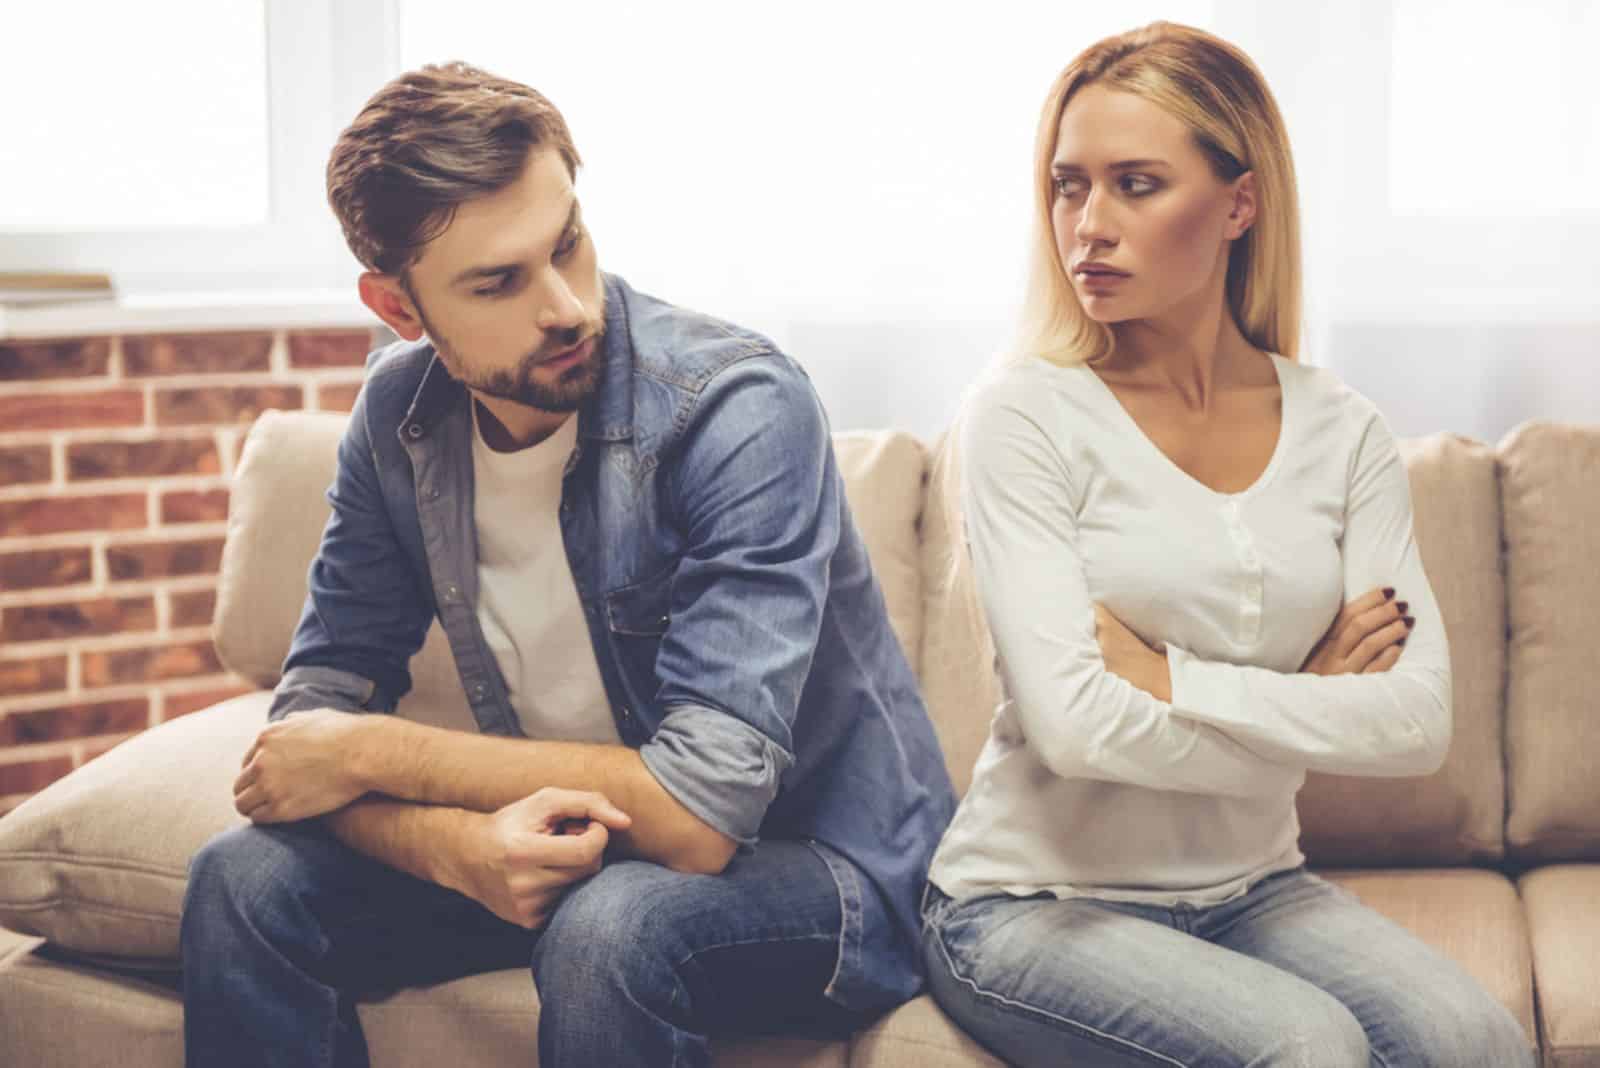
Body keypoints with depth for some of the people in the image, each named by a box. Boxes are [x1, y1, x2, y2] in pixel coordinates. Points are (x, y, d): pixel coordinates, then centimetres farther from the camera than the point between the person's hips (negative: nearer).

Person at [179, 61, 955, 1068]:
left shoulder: (737, 407, -25)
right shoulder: (401, 411, -5)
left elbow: (698, 813, -30)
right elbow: (319, 702, -5)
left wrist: (368, 753, -21)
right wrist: (454, 842, -29)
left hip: (820, 863, -5)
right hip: (559, 845, 5)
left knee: (609, 926, -36)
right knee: (245, 881, -14)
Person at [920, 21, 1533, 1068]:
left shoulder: (1342, 431, 2)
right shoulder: (1026, 413, -10)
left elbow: (1421, 723, -9)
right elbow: (1075, 722, -20)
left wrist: (1167, 677, -16)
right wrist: (1311, 710, -10)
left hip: (1251, 889, 4)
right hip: (1037, 903, -3)